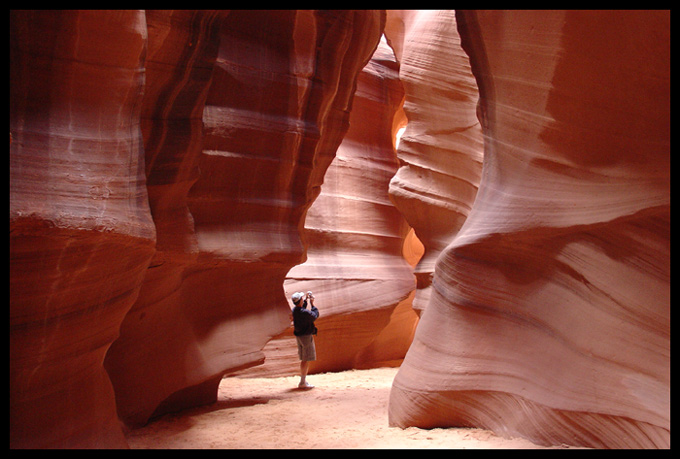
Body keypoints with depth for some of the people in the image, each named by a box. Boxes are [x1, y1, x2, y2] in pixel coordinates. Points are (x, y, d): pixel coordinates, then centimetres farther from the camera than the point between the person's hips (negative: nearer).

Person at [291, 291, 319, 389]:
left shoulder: (294, 310, 3)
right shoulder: (305, 312, -23)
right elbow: (315, 315, -6)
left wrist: (306, 299, 21)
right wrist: (312, 304, 0)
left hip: (299, 336, 9)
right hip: (306, 336, -9)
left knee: (303, 359, 17)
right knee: (306, 360, -3)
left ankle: (303, 380, 24)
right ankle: (302, 383, -1)